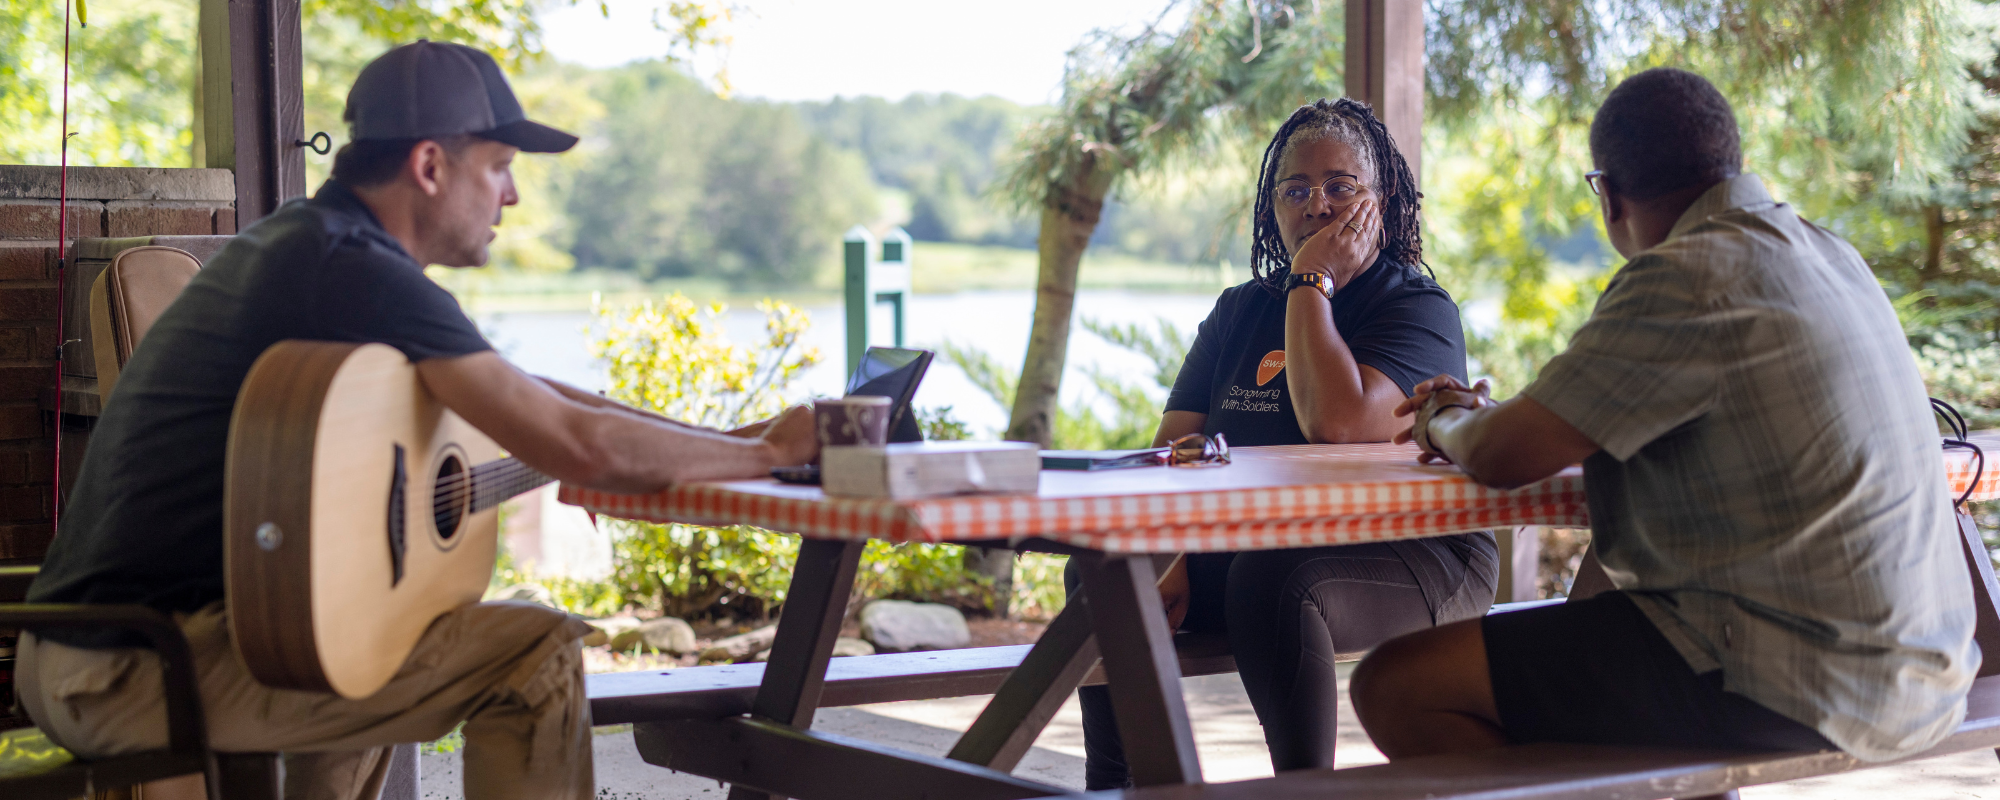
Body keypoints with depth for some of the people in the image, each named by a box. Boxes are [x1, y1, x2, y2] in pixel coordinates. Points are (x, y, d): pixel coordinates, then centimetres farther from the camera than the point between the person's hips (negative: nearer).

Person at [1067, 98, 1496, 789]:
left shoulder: (1420, 309, -6)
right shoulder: (1240, 311, 14)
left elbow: (1336, 422, -25)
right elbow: (1173, 446, 6)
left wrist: (1310, 282, -13)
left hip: (1413, 555, -6)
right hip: (1256, 546, 6)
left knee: (1272, 582, -36)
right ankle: (1113, 783, -8)